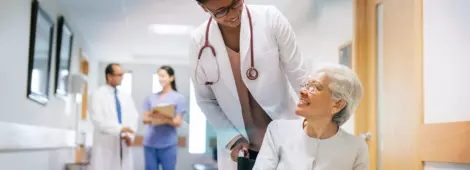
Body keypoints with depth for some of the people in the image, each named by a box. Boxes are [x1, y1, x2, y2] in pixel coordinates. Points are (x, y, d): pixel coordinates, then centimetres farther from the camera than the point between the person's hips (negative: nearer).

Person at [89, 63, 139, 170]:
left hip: (123, 145, 4)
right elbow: (97, 120, -10)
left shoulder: (126, 97, 17)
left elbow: (134, 118, 10)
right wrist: (119, 129, -19)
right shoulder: (98, 95, 1)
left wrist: (130, 136, -8)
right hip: (105, 146, -4)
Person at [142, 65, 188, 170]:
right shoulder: (151, 97, 11)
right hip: (150, 143, 3)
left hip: (168, 144, -3)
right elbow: (145, 119, 9)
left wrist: (165, 118, -23)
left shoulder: (179, 98, 1)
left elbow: (177, 122, -3)